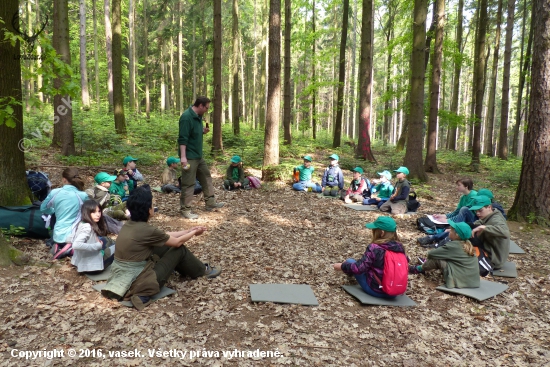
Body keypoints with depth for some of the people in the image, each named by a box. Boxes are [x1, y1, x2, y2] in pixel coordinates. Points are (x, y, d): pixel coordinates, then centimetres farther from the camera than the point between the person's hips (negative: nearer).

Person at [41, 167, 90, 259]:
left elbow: (43, 209, 12)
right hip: (74, 236, -5)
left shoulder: (54, 193, -6)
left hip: (58, 235, 5)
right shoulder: (83, 196, -12)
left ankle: (57, 245, 4)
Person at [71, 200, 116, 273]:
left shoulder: (82, 224, 3)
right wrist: (98, 246, -25)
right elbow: (76, 245, -35)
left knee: (105, 240, 17)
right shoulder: (87, 227, -24)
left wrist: (98, 243, 1)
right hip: (90, 265, -9)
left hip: (81, 261, 9)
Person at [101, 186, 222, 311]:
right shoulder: (146, 230, -22)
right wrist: (193, 233, 13)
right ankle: (203, 270, 28)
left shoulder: (130, 225, 2)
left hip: (122, 279, 8)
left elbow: (165, 235, 14)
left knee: (166, 246, 17)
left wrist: (189, 231, 19)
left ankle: (190, 268, 37)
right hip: (138, 283, -8)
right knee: (179, 249, 3)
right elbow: (177, 242, -6)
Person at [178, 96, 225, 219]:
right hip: (189, 157, -10)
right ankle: (185, 210, 6)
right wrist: (183, 156, -27)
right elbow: (182, 138, -23)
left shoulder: (198, 116, 10)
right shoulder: (186, 117, -19)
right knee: (188, 184, -4)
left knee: (206, 177, 17)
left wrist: (203, 131, 4)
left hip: (198, 156, 10)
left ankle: (211, 203, 28)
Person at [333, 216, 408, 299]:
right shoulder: (400, 247, -6)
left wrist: (342, 266, -5)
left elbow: (359, 267, -21)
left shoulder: (374, 248, -22)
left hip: (375, 289, -5)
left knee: (350, 261, 13)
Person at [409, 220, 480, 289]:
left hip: (459, 280, -8)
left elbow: (431, 254, -8)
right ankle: (426, 263, 37)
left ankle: (419, 269, 19)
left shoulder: (452, 246, -16)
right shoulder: (468, 245, 5)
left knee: (436, 259, -4)